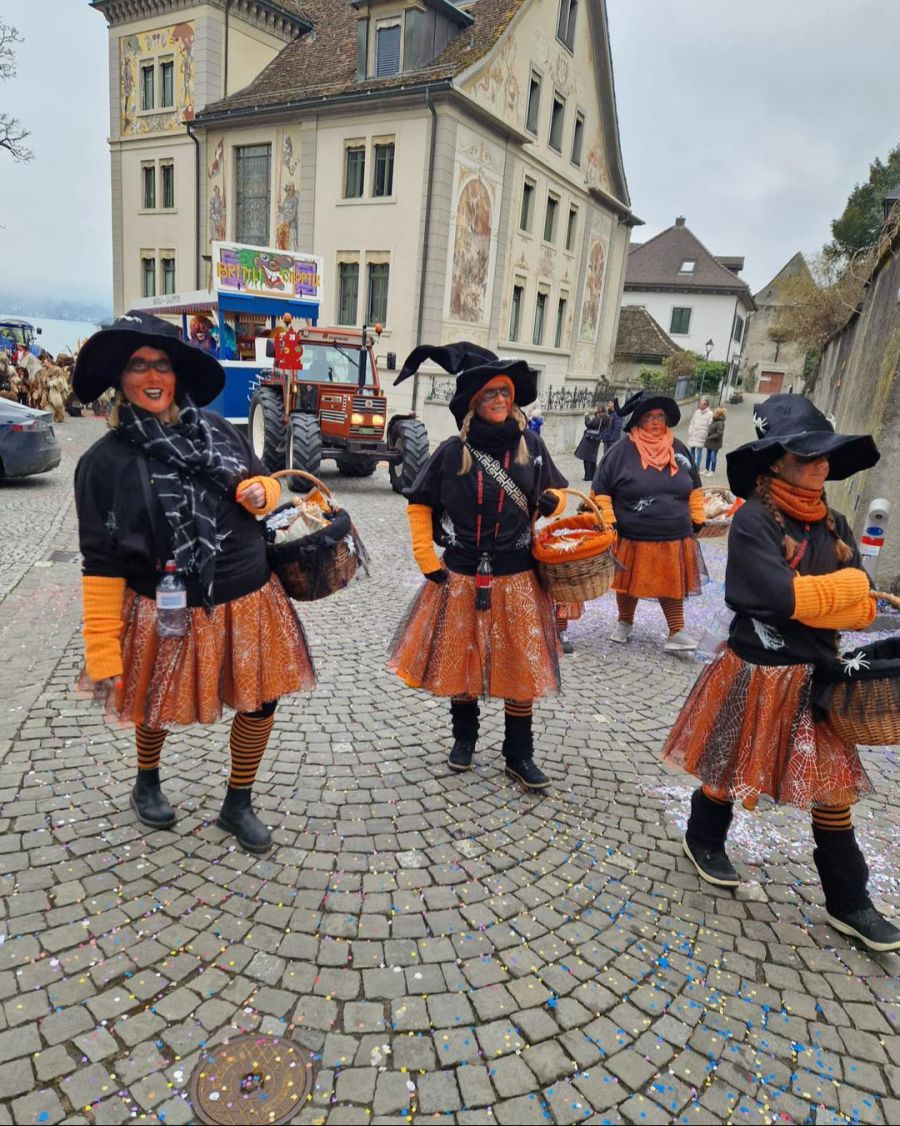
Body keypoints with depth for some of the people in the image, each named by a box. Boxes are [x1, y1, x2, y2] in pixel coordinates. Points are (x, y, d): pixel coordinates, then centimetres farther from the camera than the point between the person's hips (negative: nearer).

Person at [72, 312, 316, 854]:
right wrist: (103, 651, -13)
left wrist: (260, 492, -12)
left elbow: (264, 483, 13)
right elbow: (102, 565, -11)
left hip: (249, 602, 3)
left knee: (259, 705, 11)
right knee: (157, 707, 20)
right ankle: (147, 783, 54)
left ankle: (238, 805, 37)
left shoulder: (213, 427, -1)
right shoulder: (105, 462, -11)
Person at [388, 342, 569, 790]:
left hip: (516, 580, 1)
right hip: (460, 578, 0)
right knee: (459, 660, 12)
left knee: (519, 666, 6)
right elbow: (419, 505, 4)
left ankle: (519, 756, 23)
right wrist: (426, 559, -3)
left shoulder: (531, 446, -1)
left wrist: (552, 502, -11)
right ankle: (464, 738, 36)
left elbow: (556, 492, 14)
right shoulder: (452, 451, -6)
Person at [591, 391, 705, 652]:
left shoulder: (678, 449, 4)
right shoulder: (622, 450, -9)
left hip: (675, 538, 3)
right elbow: (601, 491, -5)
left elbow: (694, 489, 15)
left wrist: (698, 520, 13)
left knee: (672, 585, 10)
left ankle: (676, 632, 20)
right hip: (632, 539, -2)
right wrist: (608, 523, -10)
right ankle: (625, 623, 36)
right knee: (630, 583, 14)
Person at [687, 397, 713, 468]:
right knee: (692, 449, 11)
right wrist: (689, 431, 9)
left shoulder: (710, 414, -7)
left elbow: (710, 426, -9)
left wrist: (707, 436, -14)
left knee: (699, 451, -3)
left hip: (701, 435, -5)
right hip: (693, 434, 5)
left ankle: (697, 467, 2)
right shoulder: (697, 412, 9)